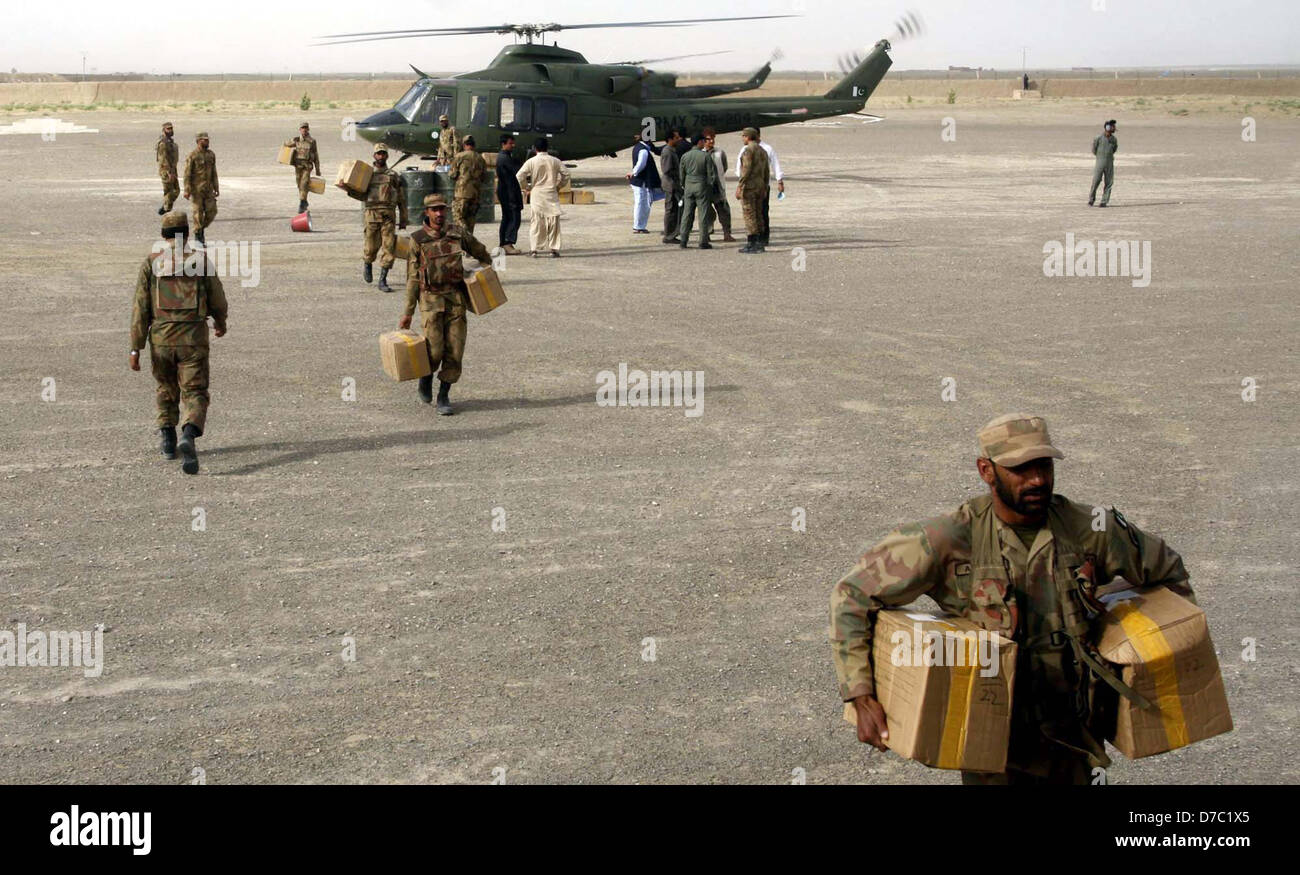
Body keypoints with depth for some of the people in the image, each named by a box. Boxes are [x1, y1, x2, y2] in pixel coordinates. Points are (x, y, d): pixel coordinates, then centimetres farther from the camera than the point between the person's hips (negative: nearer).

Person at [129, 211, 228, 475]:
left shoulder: (151, 263, 0)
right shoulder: (201, 260, -1)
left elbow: (140, 308, -4)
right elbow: (217, 301, 6)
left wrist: (135, 348, -3)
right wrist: (220, 322, 28)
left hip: (161, 339, 2)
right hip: (193, 339, -2)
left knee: (167, 388, 26)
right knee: (194, 394, -1)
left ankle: (167, 439, 28)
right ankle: (188, 438, -28)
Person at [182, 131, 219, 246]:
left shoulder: (211, 154, 6)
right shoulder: (192, 156, -12)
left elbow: (214, 172, 12)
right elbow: (187, 174, -12)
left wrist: (216, 188, 9)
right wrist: (187, 191, -16)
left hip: (208, 189, 5)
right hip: (196, 190, -5)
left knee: (212, 212, 1)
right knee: (198, 213, -1)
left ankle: (200, 228, 25)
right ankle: (198, 237, 10)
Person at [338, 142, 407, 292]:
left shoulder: (394, 175, 10)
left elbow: (401, 199, 13)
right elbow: (362, 195, 3)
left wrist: (403, 220, 10)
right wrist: (348, 190, -14)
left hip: (389, 215, 1)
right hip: (372, 213, -1)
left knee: (389, 247, -6)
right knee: (371, 247, 2)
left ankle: (382, 281, -1)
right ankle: (366, 263, 37)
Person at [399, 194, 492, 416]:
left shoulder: (457, 233, 4)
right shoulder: (418, 240, -2)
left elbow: (481, 252, 21)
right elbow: (413, 277, 0)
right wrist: (408, 312, -1)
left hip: (456, 299, 2)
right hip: (431, 300, -2)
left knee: (454, 350, -3)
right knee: (434, 351, -9)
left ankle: (444, 397, 10)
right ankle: (426, 377, 23)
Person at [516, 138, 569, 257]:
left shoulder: (531, 161, -4)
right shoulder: (555, 161, 0)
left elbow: (519, 176, -8)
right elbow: (565, 176, 1)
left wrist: (527, 188, 5)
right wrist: (558, 187, 13)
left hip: (536, 194, 0)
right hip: (552, 195, 0)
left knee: (536, 222, 4)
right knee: (553, 222, 5)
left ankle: (535, 249, 1)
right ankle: (554, 249, 4)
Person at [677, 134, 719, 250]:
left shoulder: (685, 156, 3)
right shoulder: (706, 156, -10)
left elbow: (682, 174, 9)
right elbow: (711, 173, -9)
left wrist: (683, 186, 20)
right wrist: (711, 186, 4)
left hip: (688, 187, 4)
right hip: (702, 187, -4)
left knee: (687, 214, 8)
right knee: (703, 215, 0)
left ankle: (683, 240, 7)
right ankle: (703, 242, 0)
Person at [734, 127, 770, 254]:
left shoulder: (748, 150, -12)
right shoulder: (762, 151, 14)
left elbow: (746, 169, -19)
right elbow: (766, 172, 16)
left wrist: (739, 186, -18)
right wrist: (765, 188, 21)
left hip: (749, 186, -9)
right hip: (760, 185, 9)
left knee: (750, 215, -7)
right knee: (758, 214, 10)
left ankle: (751, 243, -9)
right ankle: (759, 243, 12)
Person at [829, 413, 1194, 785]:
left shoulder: (1090, 529, -5)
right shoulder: (952, 539, -15)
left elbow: (1166, 571, 14)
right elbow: (852, 595, -12)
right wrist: (862, 699, -18)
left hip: (1070, 743, 3)